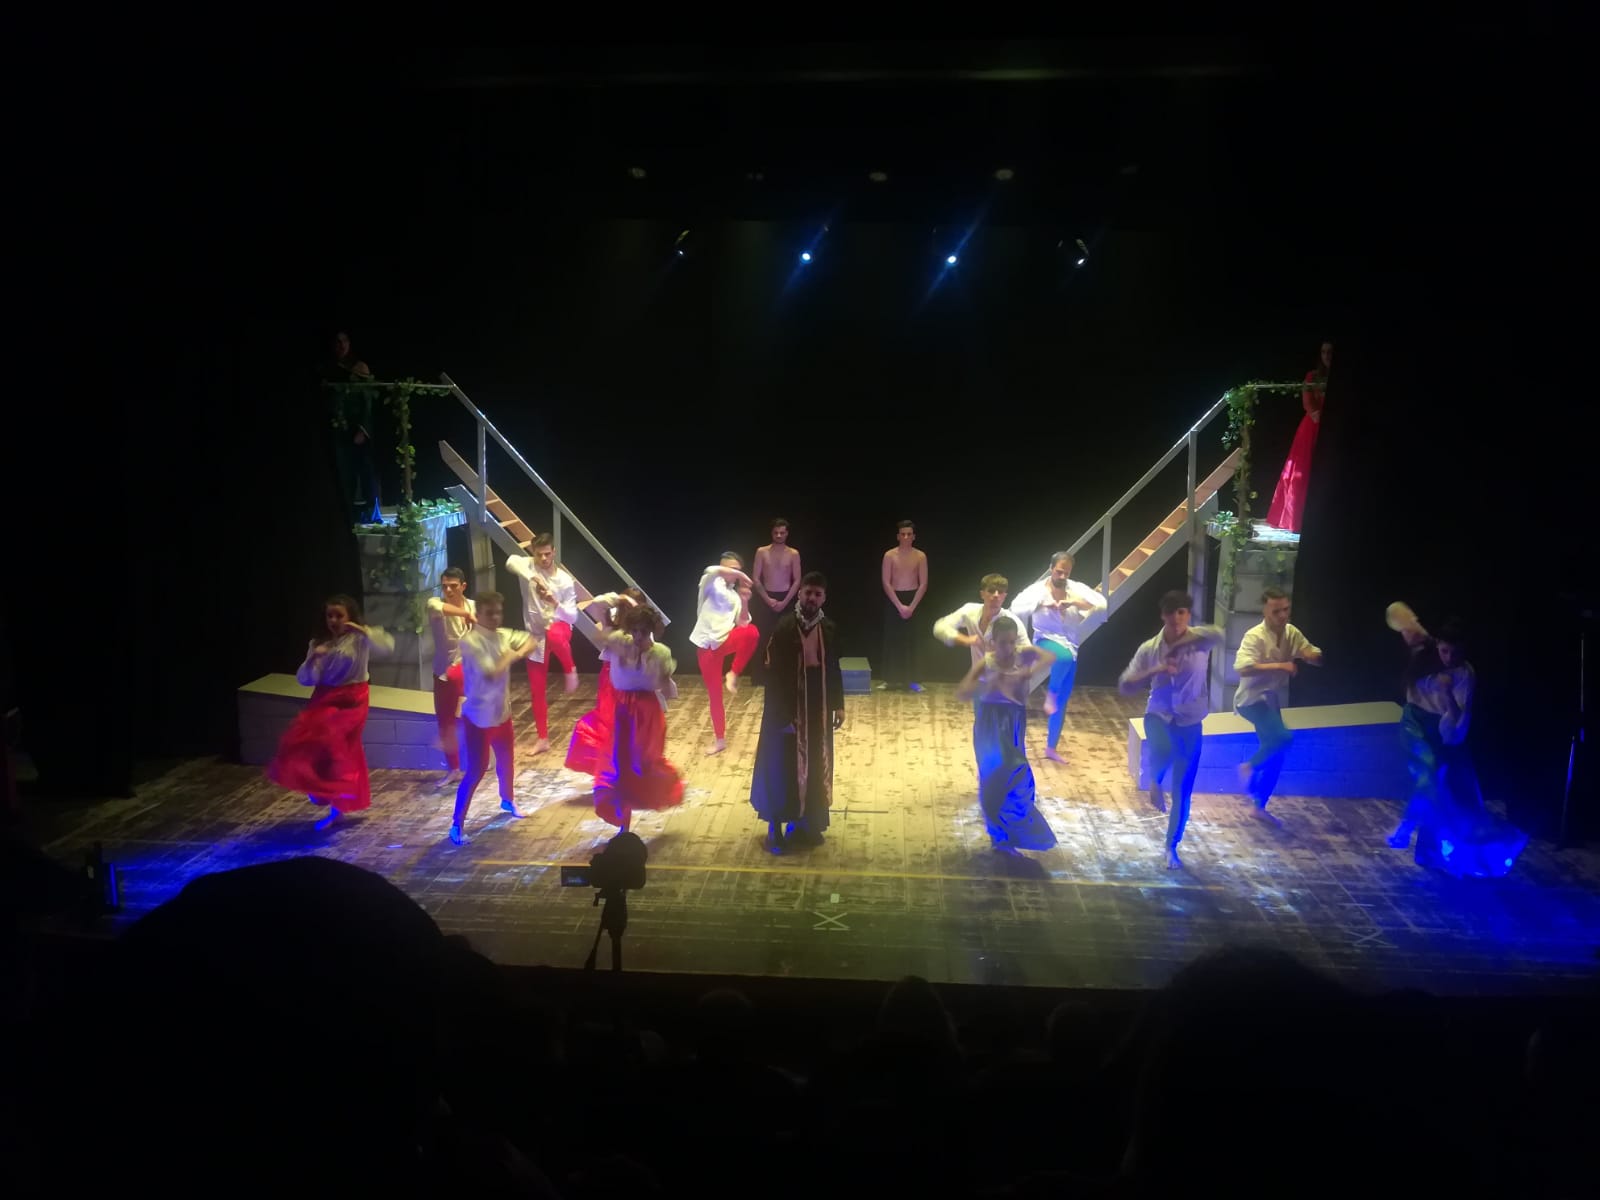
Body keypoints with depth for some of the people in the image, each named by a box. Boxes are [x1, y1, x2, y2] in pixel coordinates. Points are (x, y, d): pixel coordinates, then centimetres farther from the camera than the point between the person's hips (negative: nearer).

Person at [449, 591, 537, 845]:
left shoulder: (503, 635, 0)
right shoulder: (470, 640, -23)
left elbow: (532, 641, 12)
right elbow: (491, 672, -31)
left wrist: (520, 652, -9)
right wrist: (510, 656, -15)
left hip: (502, 711, 8)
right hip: (478, 715, -7)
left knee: (507, 760, 24)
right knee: (476, 769, -6)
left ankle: (508, 800, 49)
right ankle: (457, 824, 4)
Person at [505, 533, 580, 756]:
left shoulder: (565, 580, -9)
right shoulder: (528, 566, -7)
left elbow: (572, 616, -11)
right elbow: (511, 561, -31)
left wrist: (555, 603, -29)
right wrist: (532, 576, -46)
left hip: (558, 627, -2)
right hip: (535, 635, 3)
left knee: (554, 635, -43)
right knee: (536, 690, 5)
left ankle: (570, 669, -14)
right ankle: (543, 738, 19)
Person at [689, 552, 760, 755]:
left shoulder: (735, 597, 16)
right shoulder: (712, 584, 3)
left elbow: (742, 624, 3)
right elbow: (710, 571, -23)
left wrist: (745, 602, -11)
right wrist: (740, 576, -23)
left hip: (725, 641, 2)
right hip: (706, 644, -2)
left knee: (751, 632, -32)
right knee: (714, 692, 3)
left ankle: (733, 674, -16)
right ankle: (719, 738, 18)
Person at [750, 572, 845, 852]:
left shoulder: (829, 630, 1)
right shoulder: (784, 627, -15)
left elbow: (834, 670, 11)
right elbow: (774, 673, -16)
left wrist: (838, 705, 10)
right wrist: (782, 714, -19)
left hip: (817, 709, 5)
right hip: (787, 707, -5)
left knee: (814, 766, 13)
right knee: (782, 766, 4)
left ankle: (803, 822, 28)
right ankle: (775, 826, 16)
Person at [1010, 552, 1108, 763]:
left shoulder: (1076, 589, -5)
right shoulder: (1037, 589, -11)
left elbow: (1102, 604, -18)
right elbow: (1016, 608, -25)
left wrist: (1074, 602, -31)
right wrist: (1042, 604, -36)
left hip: (1070, 646, 4)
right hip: (1047, 641, -4)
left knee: (1063, 700, 8)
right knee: (1064, 657, -42)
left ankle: (1051, 748, 22)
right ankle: (1051, 695, -15)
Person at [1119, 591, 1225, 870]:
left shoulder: (1198, 639, -11)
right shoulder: (1149, 648, -7)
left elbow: (1218, 633, -36)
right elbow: (1125, 685, -10)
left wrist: (1178, 644, -36)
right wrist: (1155, 671, -25)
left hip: (1190, 722, 1)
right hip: (1159, 715, 0)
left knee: (1183, 792, 5)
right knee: (1163, 750, -37)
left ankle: (1171, 847, 24)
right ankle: (1155, 781, -1)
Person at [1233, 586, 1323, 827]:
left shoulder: (1292, 633, 2)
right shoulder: (1255, 636, -20)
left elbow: (1319, 659, 9)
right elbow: (1242, 668, -33)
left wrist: (1310, 655, -16)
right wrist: (1280, 665, -35)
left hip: (1273, 700, 8)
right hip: (1252, 699, -8)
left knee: (1275, 755, 10)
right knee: (1283, 737, -28)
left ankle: (1259, 806, 23)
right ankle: (1249, 766, -2)